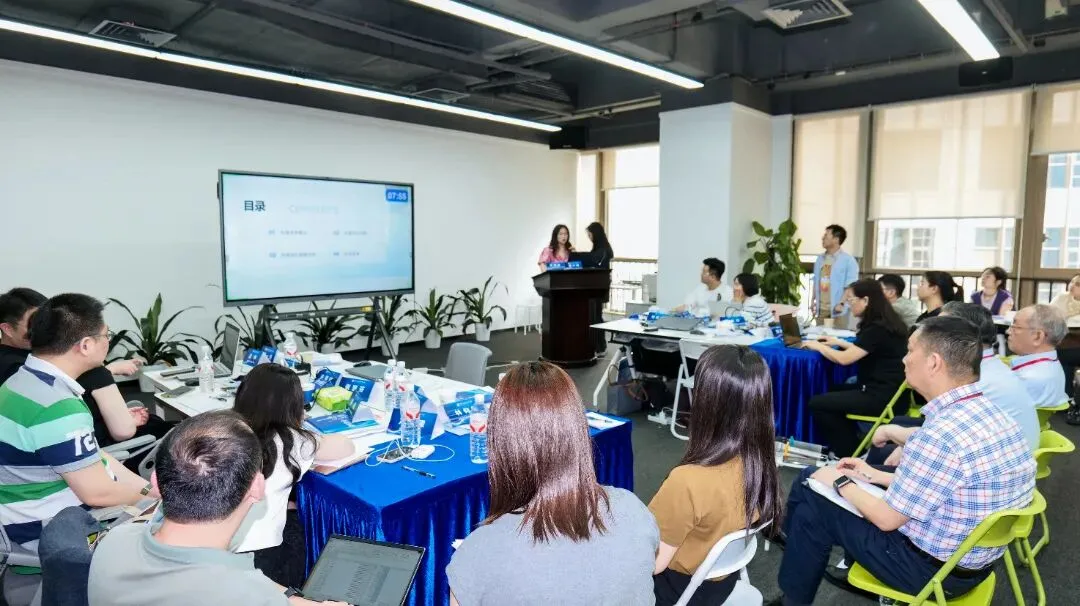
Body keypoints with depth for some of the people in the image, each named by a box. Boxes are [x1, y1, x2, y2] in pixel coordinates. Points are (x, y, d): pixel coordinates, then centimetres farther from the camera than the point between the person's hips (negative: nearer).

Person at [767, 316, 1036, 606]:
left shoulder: (942, 433, -31)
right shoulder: (990, 413, -3)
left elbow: (887, 519, -20)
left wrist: (840, 483, -4)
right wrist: (877, 476, 14)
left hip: (934, 569, -8)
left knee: (813, 508, 5)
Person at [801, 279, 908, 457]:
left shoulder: (877, 329, -21)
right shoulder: (884, 323, 10)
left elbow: (844, 359, -21)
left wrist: (819, 346, -6)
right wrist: (840, 343, 18)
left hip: (882, 397, -10)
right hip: (886, 390, 11)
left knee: (816, 403, -9)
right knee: (833, 391, 21)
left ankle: (850, 453, 6)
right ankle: (854, 448, 21)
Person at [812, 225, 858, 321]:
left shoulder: (848, 260, -7)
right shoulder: (820, 258, 12)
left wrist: (841, 304, -19)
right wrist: (813, 300, 10)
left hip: (837, 309, -6)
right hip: (821, 308, 6)